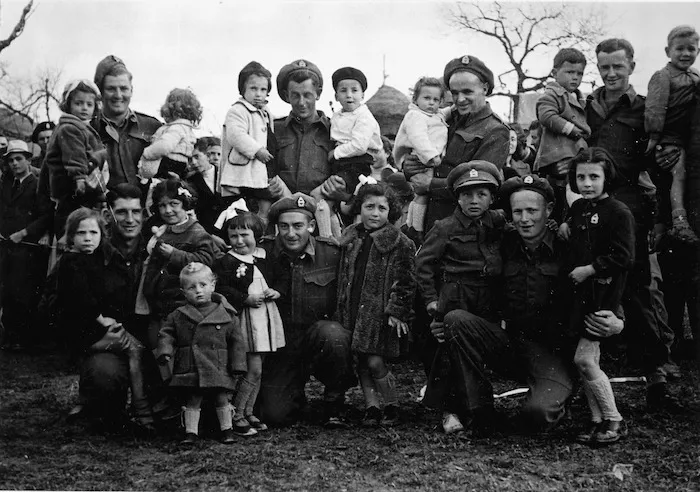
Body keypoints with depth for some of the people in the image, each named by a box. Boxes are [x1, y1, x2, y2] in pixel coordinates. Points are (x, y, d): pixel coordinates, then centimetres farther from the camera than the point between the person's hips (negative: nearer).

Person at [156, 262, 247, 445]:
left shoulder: (226, 314, 0)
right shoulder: (178, 316, 3)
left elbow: (236, 341, 2)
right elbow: (166, 334, 8)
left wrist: (238, 364, -1)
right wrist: (164, 351, -11)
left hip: (219, 368, -1)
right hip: (190, 368, 1)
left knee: (222, 399, 7)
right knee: (192, 401, 7)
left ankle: (227, 430, 22)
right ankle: (191, 432, 16)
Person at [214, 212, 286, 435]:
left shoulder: (265, 257, 10)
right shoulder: (225, 262, -7)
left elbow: (281, 278, 19)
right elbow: (220, 290, -15)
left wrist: (277, 290, -2)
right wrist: (245, 299, -20)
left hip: (267, 314, 6)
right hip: (245, 318, -6)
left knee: (256, 370, 12)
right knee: (253, 369, -9)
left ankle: (248, 412, 23)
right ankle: (236, 416, 2)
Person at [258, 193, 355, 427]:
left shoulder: (331, 252, -7)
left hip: (321, 334, -1)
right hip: (280, 347, 1)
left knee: (334, 334, -36)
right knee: (275, 415, -13)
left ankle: (334, 404, -9)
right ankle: (296, 395, 27)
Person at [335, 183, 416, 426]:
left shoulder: (400, 243, -5)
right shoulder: (350, 238, 10)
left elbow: (405, 281, -6)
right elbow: (343, 275, 18)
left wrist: (397, 311, -12)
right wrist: (340, 309, 15)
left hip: (380, 312, -5)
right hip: (352, 310, 5)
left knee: (375, 362, -9)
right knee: (361, 361, 7)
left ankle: (392, 407, 9)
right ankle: (371, 406, 16)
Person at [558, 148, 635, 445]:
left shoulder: (619, 213, -11)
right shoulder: (578, 208, 12)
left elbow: (623, 259, -16)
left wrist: (588, 270, -16)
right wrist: (564, 227, 11)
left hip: (603, 293, -7)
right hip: (580, 292, 8)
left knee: (584, 359, -9)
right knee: (590, 360, 10)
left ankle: (614, 422, 4)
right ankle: (598, 420, 19)